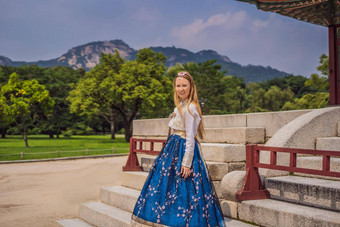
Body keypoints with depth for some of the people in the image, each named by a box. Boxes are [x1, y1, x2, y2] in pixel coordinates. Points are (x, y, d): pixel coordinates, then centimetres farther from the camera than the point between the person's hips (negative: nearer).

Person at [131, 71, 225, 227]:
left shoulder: (189, 108, -16)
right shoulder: (181, 106, 14)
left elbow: (190, 138, -19)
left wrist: (186, 163, -22)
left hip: (183, 149, -10)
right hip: (174, 149, 10)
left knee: (181, 190, -6)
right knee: (168, 187, 14)